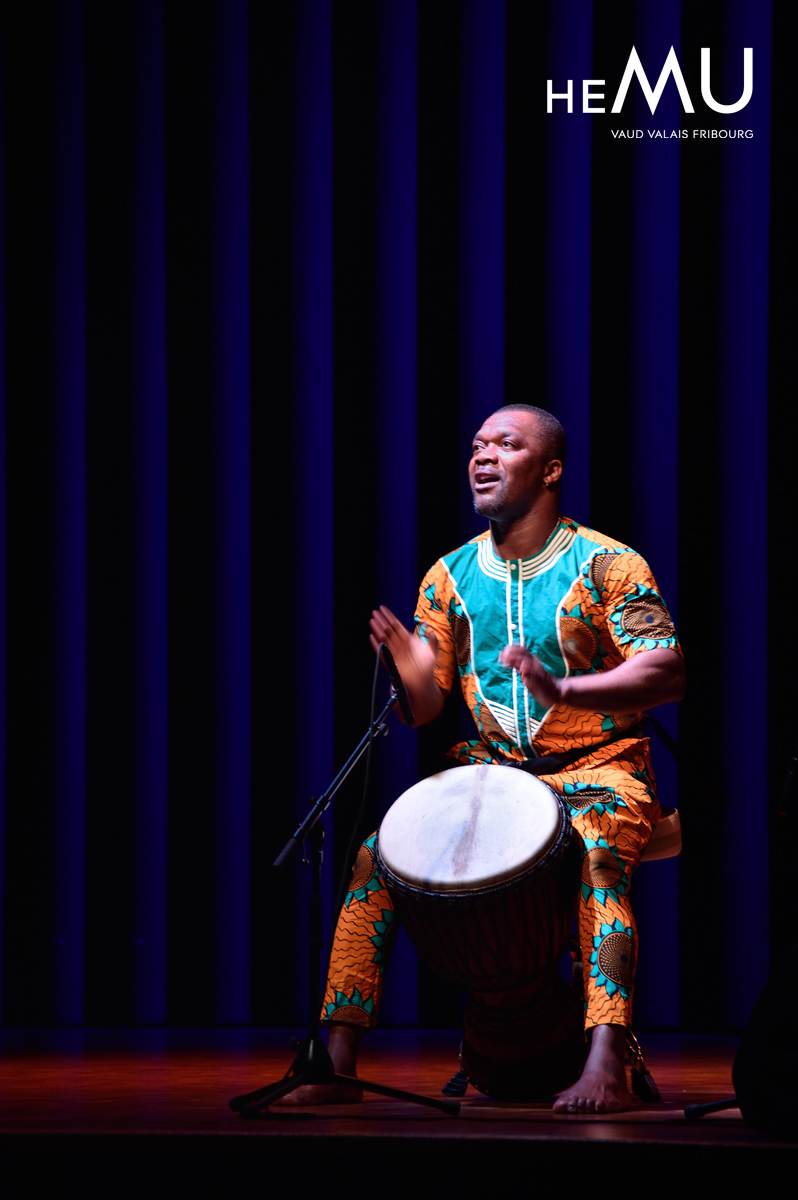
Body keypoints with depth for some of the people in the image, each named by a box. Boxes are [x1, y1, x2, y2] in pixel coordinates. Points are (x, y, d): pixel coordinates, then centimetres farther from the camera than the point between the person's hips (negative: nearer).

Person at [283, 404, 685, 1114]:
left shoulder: (606, 566, -6)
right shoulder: (452, 577, 8)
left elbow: (669, 675, -16)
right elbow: (426, 710, 9)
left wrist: (563, 690, -30)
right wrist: (414, 677, -16)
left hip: (596, 768, -4)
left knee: (597, 859, -37)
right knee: (376, 858, -16)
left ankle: (606, 1067, -45)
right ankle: (336, 1063, -14)